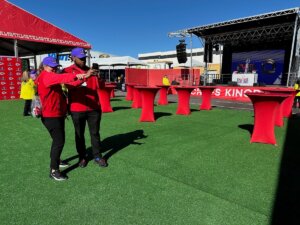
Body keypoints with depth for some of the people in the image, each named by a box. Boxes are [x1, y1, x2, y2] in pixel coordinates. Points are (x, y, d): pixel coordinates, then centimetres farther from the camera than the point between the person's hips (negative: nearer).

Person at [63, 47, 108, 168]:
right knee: (79, 134, 9)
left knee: (95, 133, 9)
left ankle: (97, 156, 21)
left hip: (94, 108, 3)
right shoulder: (67, 71, 1)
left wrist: (98, 77, -16)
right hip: (77, 109, -2)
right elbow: (70, 85, -17)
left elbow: (100, 86, 4)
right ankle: (82, 157, 25)